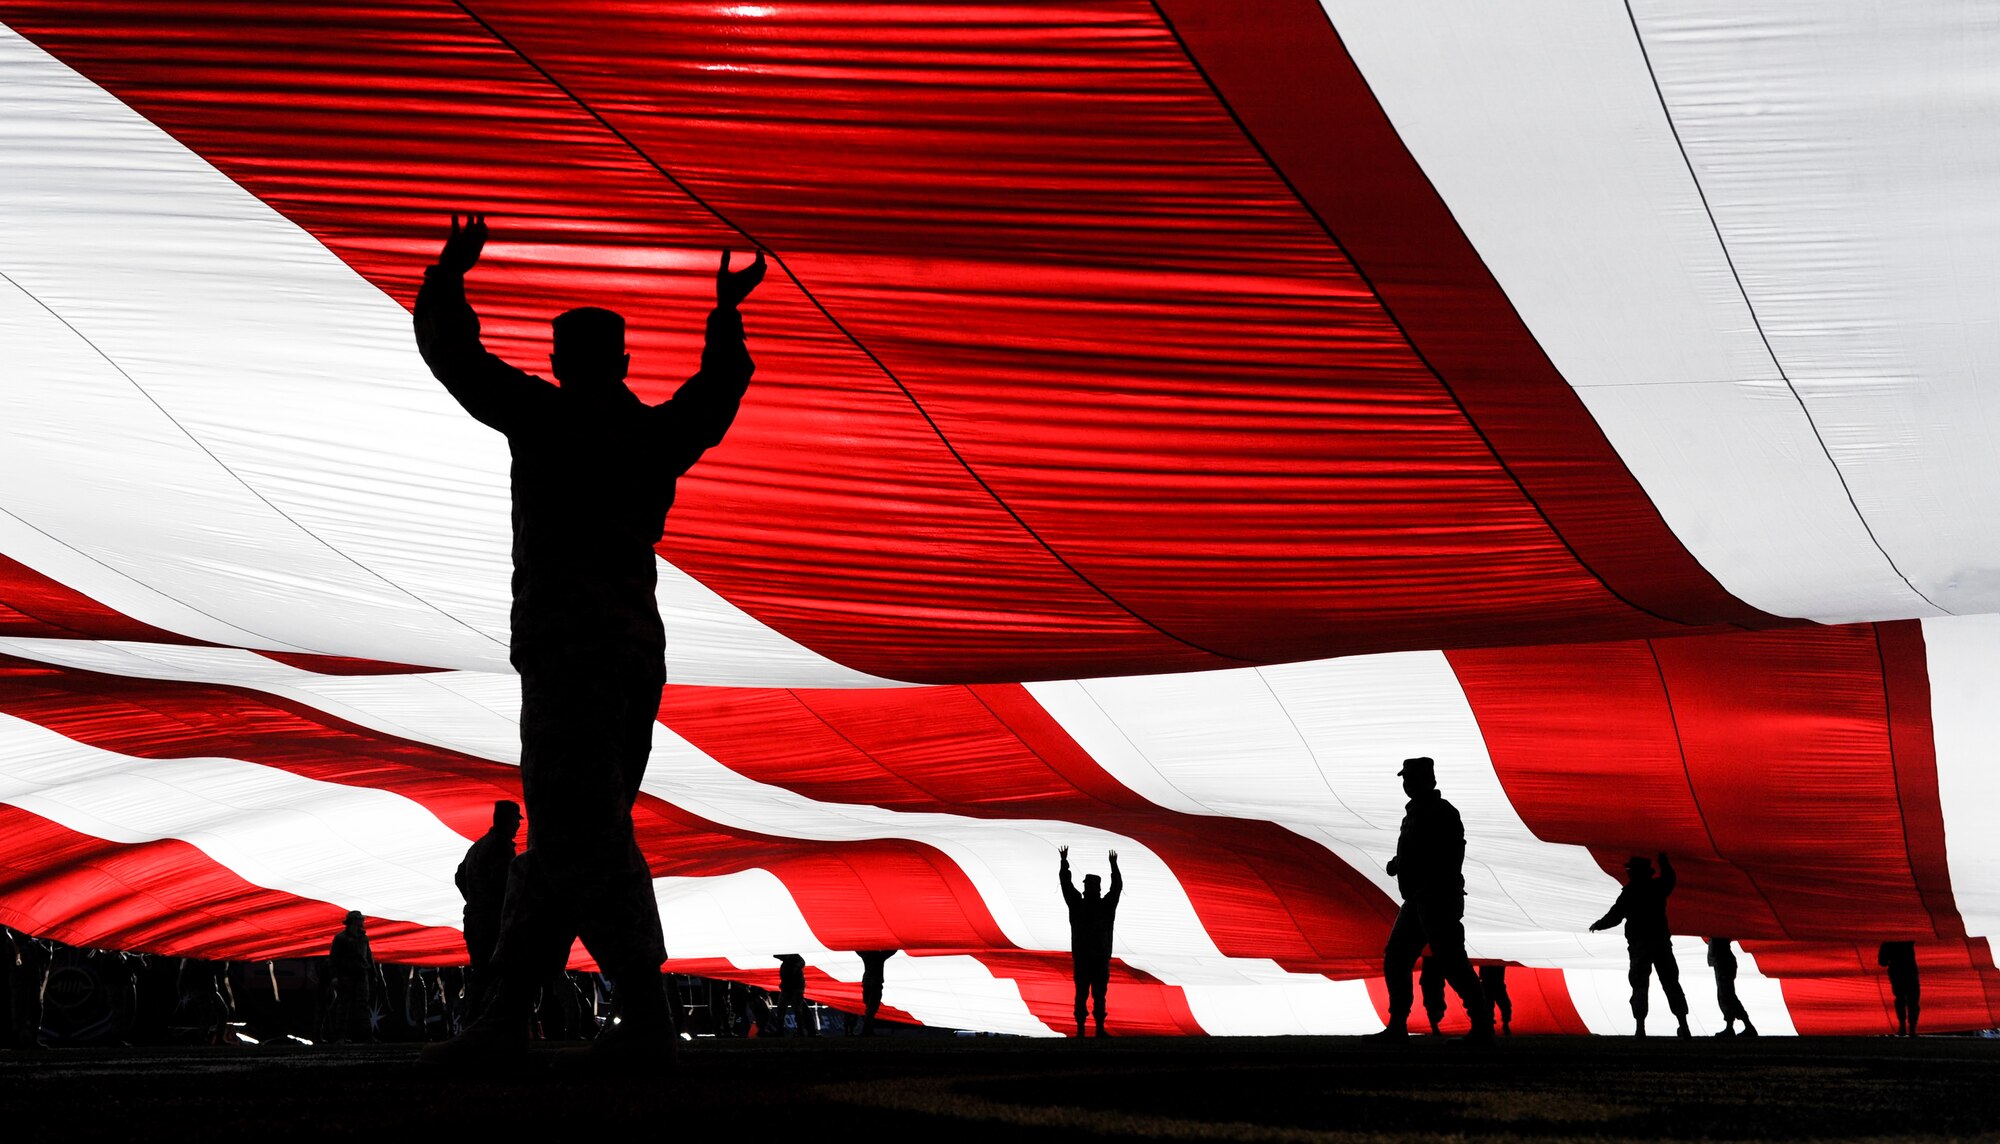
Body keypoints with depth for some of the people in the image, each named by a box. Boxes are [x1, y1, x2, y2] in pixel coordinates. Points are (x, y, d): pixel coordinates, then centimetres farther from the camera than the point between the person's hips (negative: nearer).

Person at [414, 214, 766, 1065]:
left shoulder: (548, 417, -1)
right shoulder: (659, 437, 16)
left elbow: (454, 358, 6)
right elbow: (714, 397, 37)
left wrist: (446, 277, 22)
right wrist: (725, 318, 51)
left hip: (571, 649, -8)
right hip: (638, 652, 8)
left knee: (581, 835, -11)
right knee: (558, 839, 8)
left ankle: (645, 1016, -16)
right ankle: (506, 1016, 8)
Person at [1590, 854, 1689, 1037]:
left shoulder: (1630, 892, -8)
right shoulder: (1658, 887, 5)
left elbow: (1615, 916, -9)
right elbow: (1670, 877, 29)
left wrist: (1598, 925, 9)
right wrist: (1663, 859, 45)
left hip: (1639, 945, -4)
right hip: (1661, 942, 4)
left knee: (1640, 986, -2)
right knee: (1671, 984, 9)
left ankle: (1640, 1027, -13)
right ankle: (1684, 1026, 6)